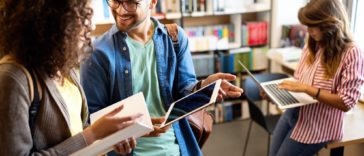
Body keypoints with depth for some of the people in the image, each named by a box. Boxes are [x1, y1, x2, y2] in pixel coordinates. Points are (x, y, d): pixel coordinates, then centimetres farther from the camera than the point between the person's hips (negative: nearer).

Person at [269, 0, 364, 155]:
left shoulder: (351, 53, -17)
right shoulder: (311, 45, 2)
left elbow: (346, 103, -19)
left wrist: (307, 89, -26)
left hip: (317, 125, -6)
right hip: (291, 113, 6)